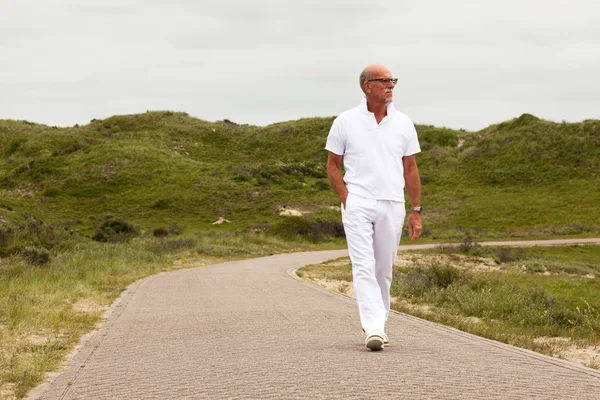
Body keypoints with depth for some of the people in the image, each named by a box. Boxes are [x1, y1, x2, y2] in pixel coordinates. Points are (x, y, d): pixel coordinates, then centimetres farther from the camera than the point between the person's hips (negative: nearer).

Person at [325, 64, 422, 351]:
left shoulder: (403, 123, 7)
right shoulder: (346, 122, 1)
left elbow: (410, 169, 11)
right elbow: (333, 165, 7)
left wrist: (416, 211, 7)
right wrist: (346, 199, -6)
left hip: (392, 206, 3)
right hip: (358, 205, -3)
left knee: (383, 270, 9)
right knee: (364, 267, -13)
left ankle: (377, 325, 23)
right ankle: (374, 329, -21)